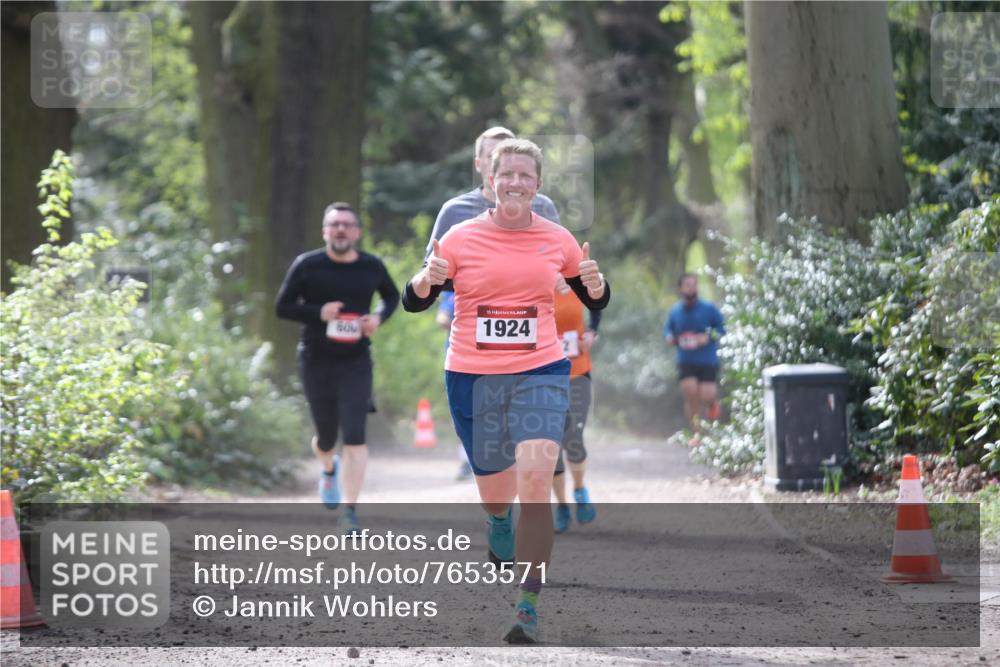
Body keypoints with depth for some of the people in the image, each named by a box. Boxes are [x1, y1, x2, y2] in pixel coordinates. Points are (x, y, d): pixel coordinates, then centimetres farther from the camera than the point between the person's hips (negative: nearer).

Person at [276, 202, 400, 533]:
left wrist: (379, 317, -4)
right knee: (326, 436, 11)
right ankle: (328, 469, 49)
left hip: (355, 362, 0)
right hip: (315, 361, 0)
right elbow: (283, 307, 0)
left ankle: (350, 510, -13)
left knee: (355, 435, -14)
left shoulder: (372, 267, 1)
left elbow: (392, 296, 18)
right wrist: (318, 312, -18)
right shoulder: (306, 266, -5)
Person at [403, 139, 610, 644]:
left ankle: (528, 606, -18)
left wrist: (595, 283, -9)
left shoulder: (557, 240, 2)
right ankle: (499, 529, 50)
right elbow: (413, 303, 2)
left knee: (534, 482, -20)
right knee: (495, 491, 11)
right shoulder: (461, 238, -2)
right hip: (472, 378, 1)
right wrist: (427, 279, -21)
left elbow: (595, 303, 14)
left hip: (540, 373, -1)